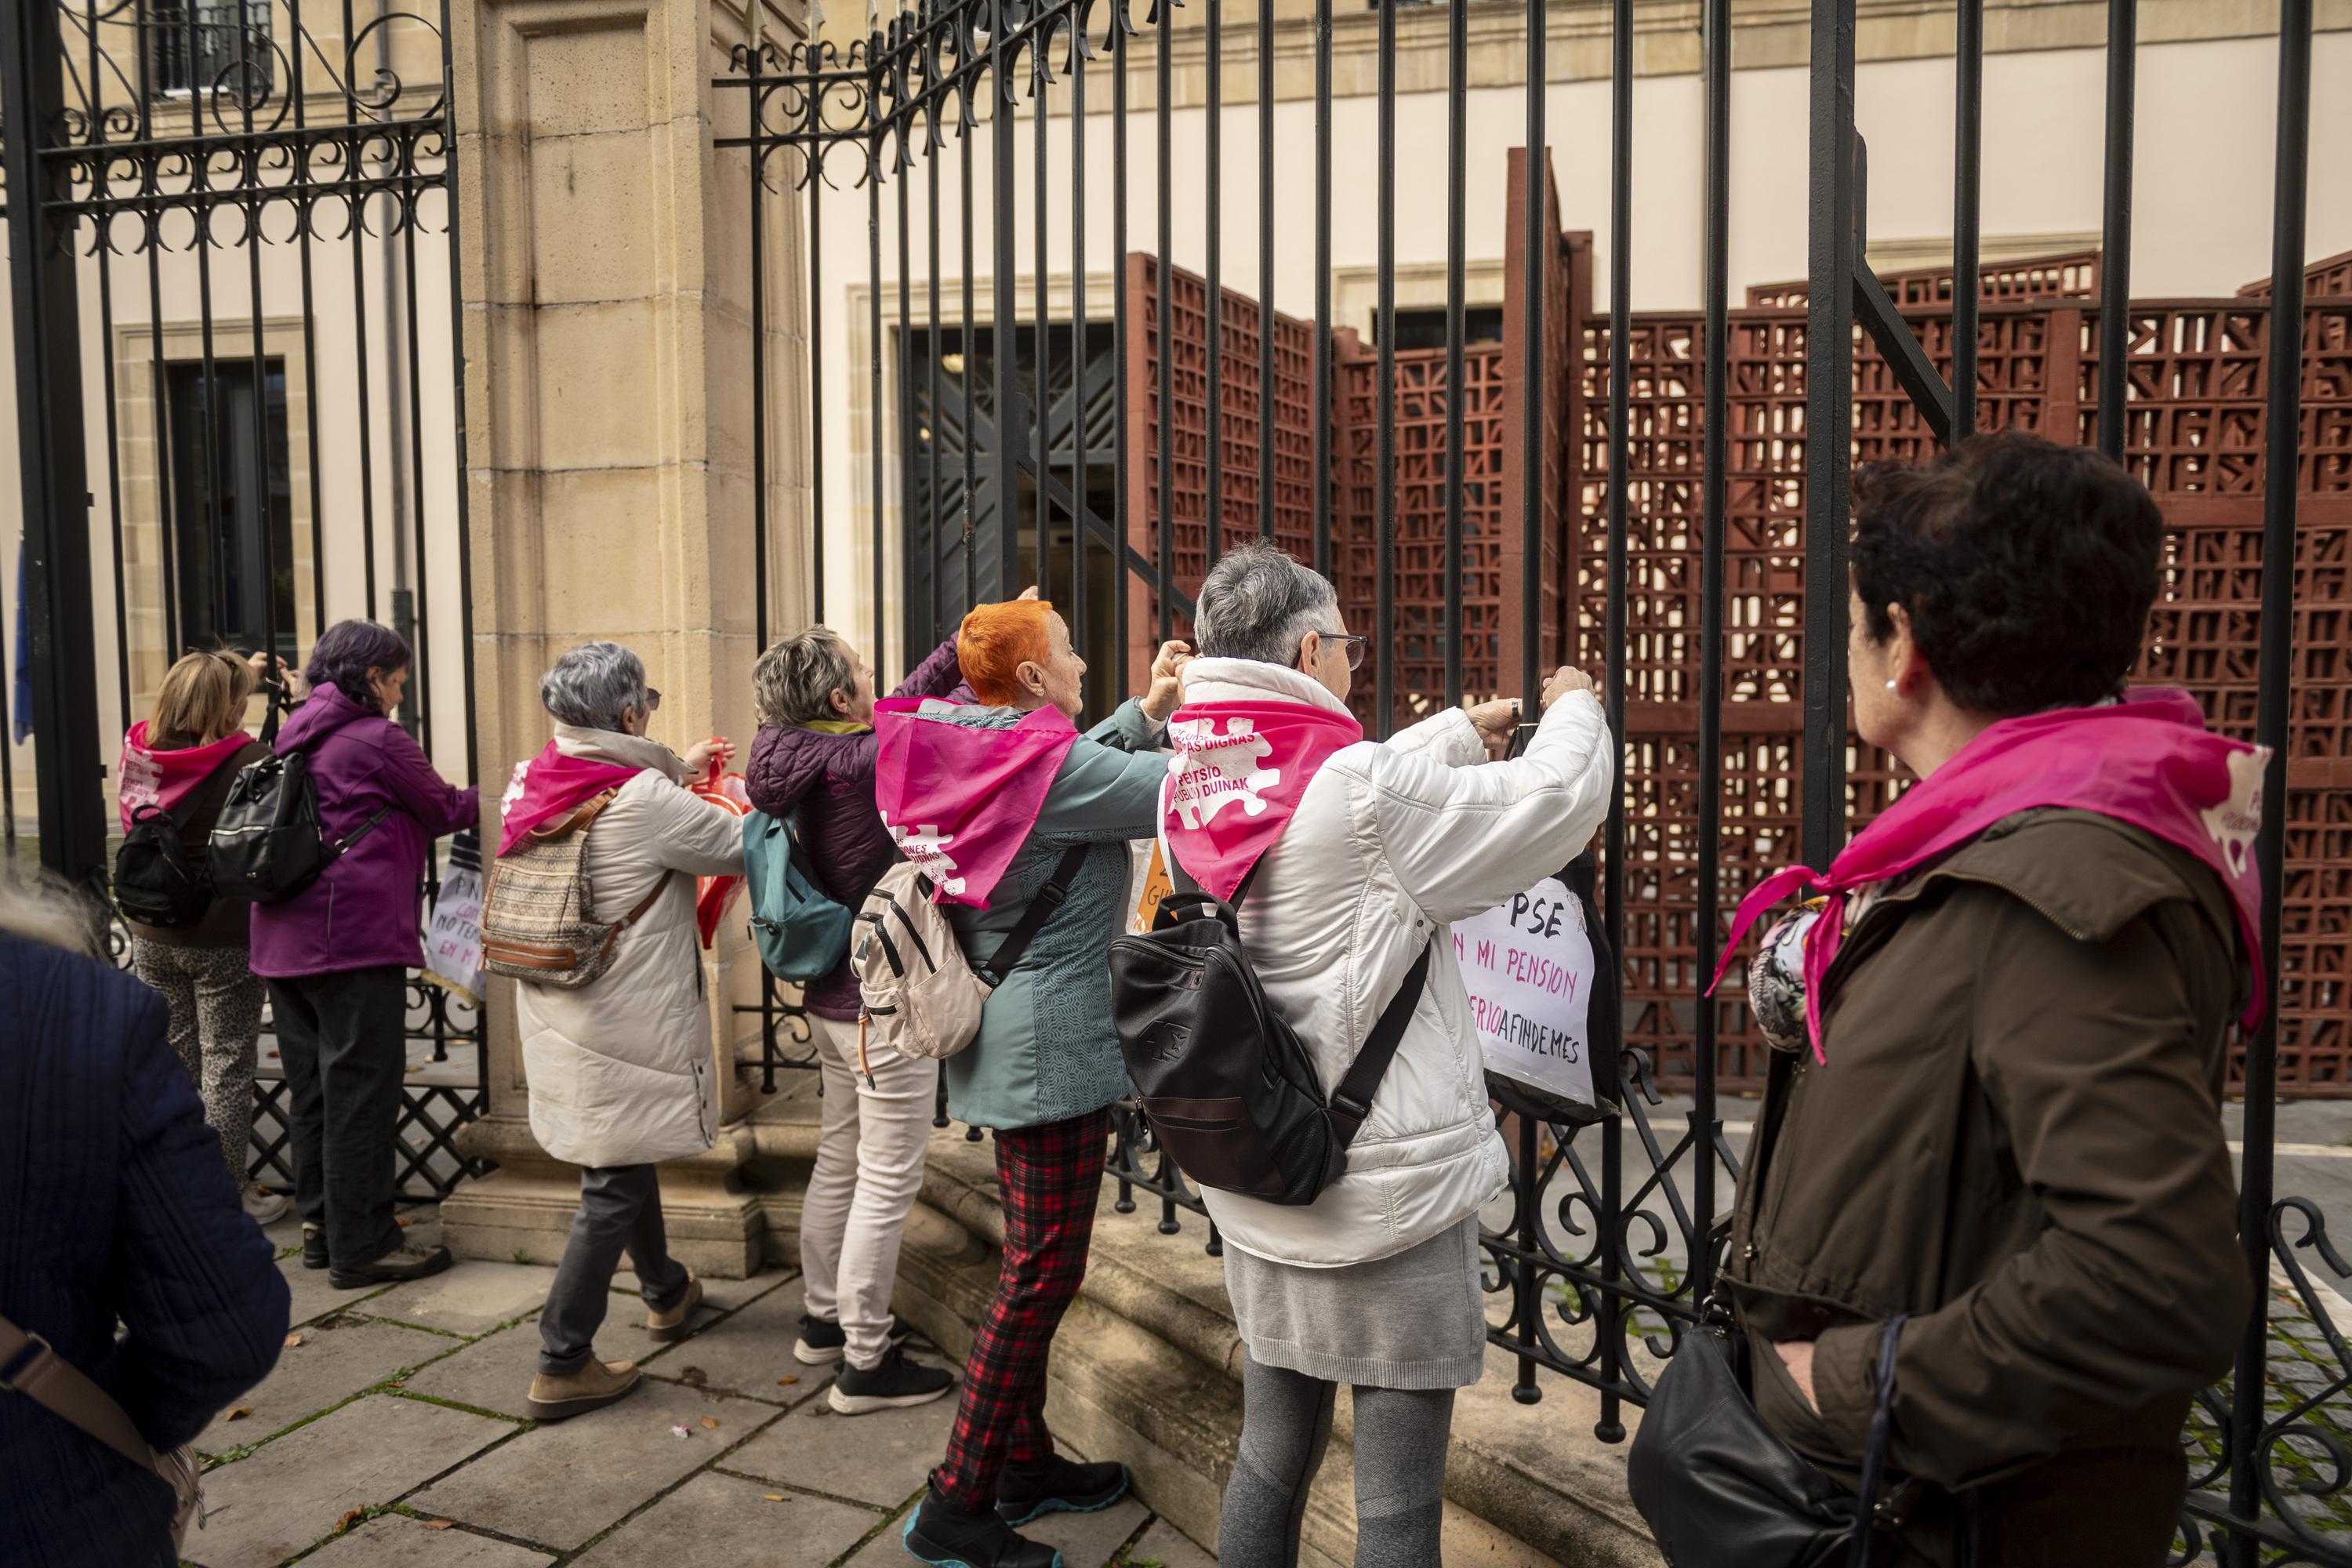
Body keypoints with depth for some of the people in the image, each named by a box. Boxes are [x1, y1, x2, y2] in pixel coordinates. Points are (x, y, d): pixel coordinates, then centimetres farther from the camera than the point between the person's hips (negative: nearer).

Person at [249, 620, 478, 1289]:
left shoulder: (294, 737, 16)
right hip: (354, 938, -9)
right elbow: (445, 810, 0)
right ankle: (360, 1245, 3)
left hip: (285, 936, 9)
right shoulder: (378, 739, -9)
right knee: (361, 1089, -3)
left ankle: (320, 1224, 25)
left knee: (312, 1084, 15)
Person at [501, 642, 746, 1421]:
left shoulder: (532, 785, 1)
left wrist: (676, 770, 24)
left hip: (555, 1009, 9)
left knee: (625, 1156, 26)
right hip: (625, 1028, -9)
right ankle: (562, 1365, 7)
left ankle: (666, 1292, 47)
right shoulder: (648, 802, -22)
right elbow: (743, 849, -13)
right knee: (615, 1188, 2)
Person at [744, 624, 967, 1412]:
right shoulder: (860, 764, -23)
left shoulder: (812, 758, 3)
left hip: (834, 1000, 10)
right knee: (888, 1183, 1)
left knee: (839, 1162, 21)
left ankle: (825, 1317, 36)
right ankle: (865, 1362, 11)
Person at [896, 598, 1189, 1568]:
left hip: (999, 1040, 10)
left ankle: (1027, 1465, 32)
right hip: (1052, 1045, -10)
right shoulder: (1048, 763, -21)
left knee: (1031, 1260, 19)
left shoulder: (975, 752, 5)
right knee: (1044, 1272, -2)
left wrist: (1148, 711, 11)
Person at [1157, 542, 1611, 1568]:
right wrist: (1574, 708, 10)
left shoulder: (1193, 794, 0)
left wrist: (1461, 731, 23)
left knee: (1270, 1460, 20)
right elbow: (1560, 799, -11)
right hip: (1390, 1195, -7)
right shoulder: (1368, 793, -21)